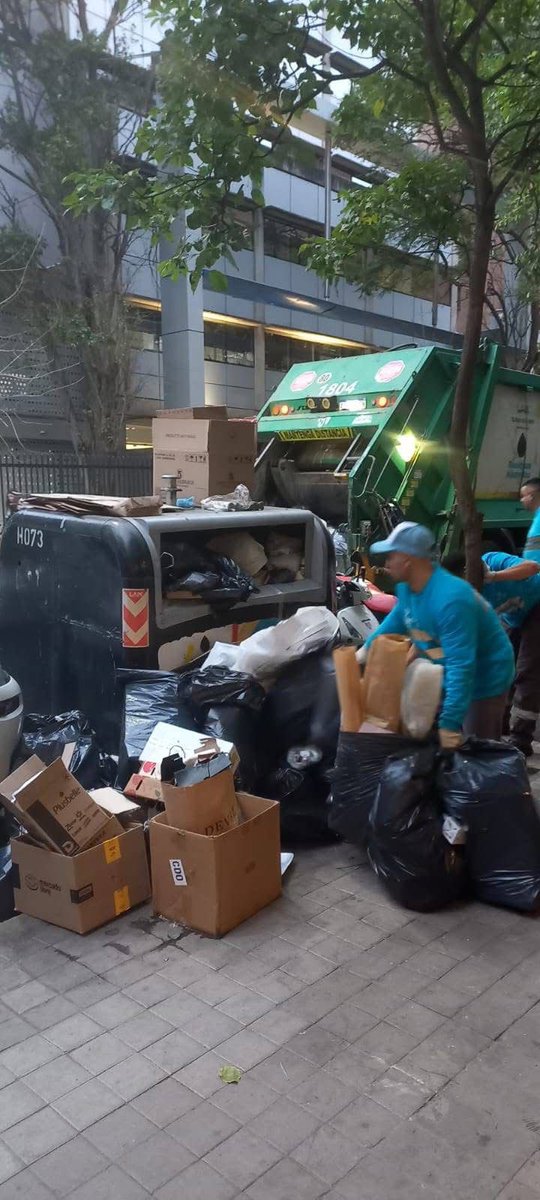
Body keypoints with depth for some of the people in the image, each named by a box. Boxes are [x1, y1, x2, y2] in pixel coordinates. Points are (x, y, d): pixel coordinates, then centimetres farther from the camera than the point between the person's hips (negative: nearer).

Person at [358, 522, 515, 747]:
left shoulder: (450, 599, -36)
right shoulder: (407, 587, -8)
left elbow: (461, 666, -38)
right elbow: (397, 619, 17)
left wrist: (450, 722, -40)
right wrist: (368, 648, 14)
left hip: (483, 682, -9)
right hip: (444, 677, 9)